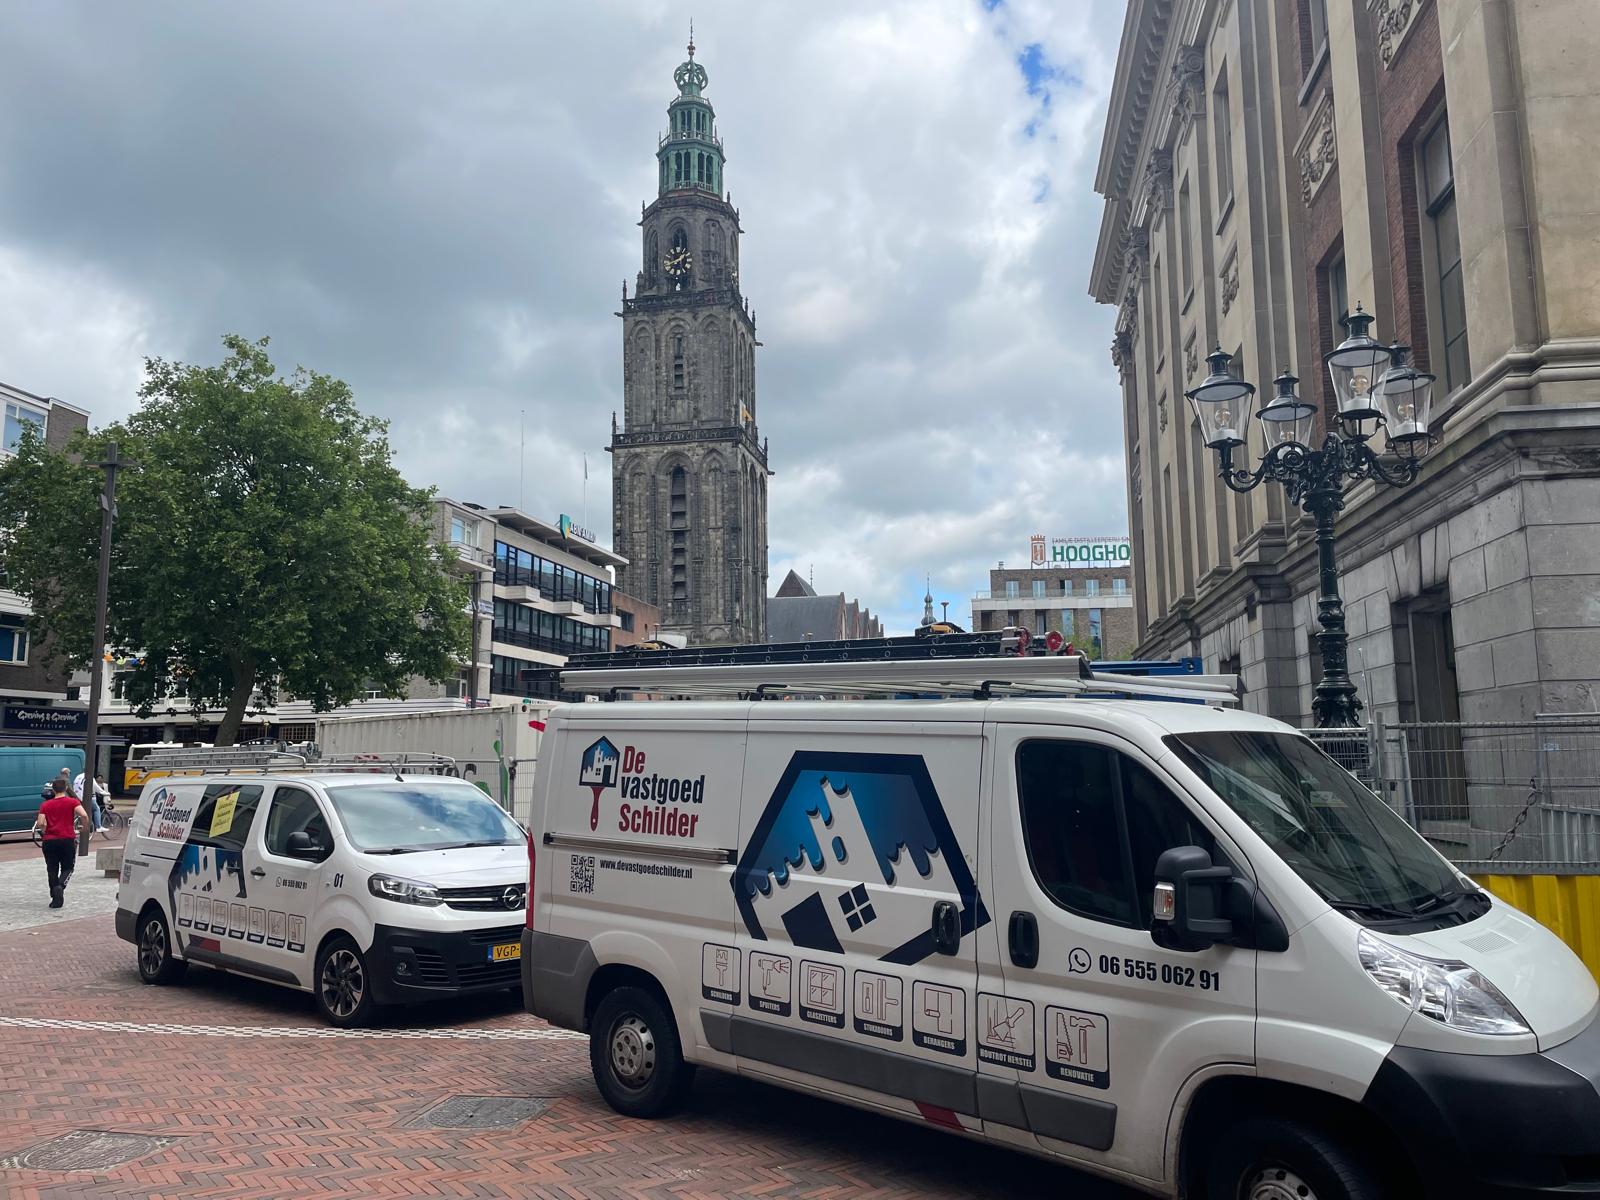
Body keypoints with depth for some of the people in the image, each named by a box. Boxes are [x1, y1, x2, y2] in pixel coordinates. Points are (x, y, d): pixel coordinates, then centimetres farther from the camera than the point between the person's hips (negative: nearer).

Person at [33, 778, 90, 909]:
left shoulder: (45, 805, 7)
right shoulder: (72, 802, 1)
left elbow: (40, 824, -4)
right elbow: (84, 815, -15)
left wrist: (45, 831, 17)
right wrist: (86, 827, 4)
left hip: (49, 841, 2)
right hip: (67, 840, -2)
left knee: (52, 870, 12)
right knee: (67, 868, 11)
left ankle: (55, 898, 10)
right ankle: (60, 886, -18)